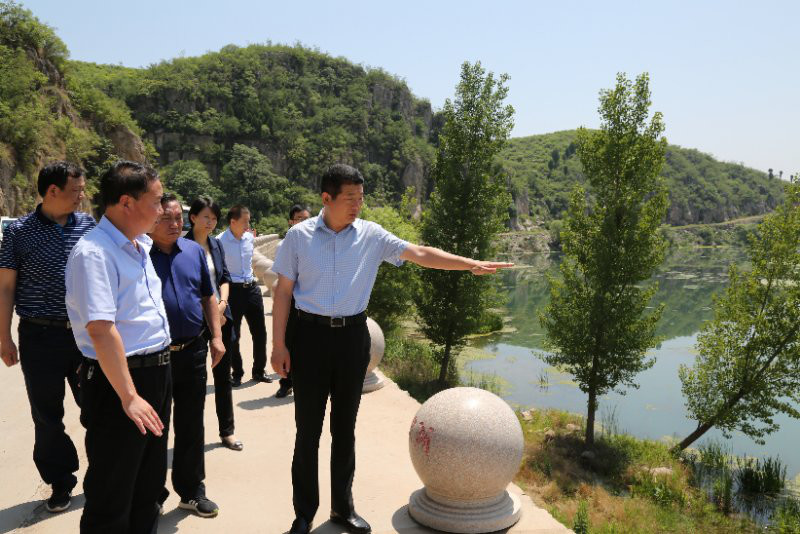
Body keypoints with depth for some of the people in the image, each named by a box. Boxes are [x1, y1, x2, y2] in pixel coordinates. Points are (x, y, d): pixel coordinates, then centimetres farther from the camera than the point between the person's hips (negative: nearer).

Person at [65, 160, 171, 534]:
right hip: (121, 381, -9)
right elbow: (101, 330, -25)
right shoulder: (93, 252, -19)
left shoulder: (139, 246, 10)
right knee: (113, 497, 7)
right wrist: (129, 397, -23)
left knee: (149, 485, 22)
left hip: (157, 374, 9)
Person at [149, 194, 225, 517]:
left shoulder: (194, 251, 6)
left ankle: (191, 490, 29)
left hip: (192, 350, 4)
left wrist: (216, 337, 6)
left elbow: (208, 296, 13)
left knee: (192, 425, 13)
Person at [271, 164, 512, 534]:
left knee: (344, 428, 14)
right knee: (308, 430, 6)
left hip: (353, 336, 2)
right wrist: (279, 345, -3)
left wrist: (470, 264, -14)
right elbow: (283, 291, 0)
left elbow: (420, 254, -5)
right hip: (311, 335, -2)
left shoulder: (371, 235, -1)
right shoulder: (299, 235, -4)